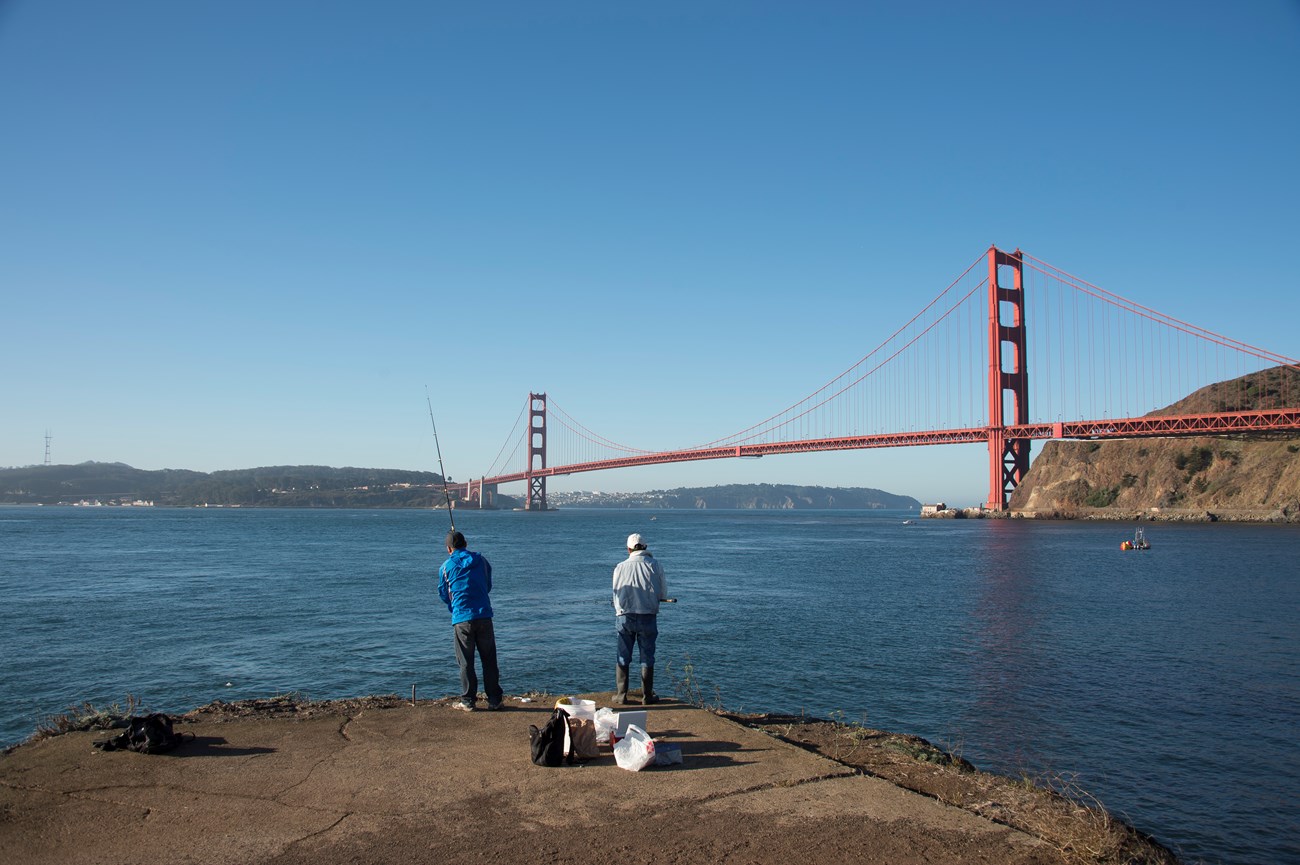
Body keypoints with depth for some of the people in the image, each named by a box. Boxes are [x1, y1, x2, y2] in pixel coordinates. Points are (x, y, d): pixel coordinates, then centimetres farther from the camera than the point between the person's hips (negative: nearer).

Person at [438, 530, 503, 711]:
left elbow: (443, 594, 12)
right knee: (489, 660, 8)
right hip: (484, 617, 2)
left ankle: (468, 701, 11)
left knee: (466, 662, 7)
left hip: (461, 619, -2)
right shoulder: (481, 561, 6)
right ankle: (494, 700, 11)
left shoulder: (445, 567, 0)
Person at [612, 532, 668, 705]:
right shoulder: (655, 566, -2)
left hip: (624, 617, 1)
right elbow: (663, 594, 1)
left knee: (623, 657, 10)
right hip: (648, 617, -1)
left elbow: (616, 592, 8)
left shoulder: (620, 567, 1)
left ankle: (621, 695, 12)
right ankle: (647, 696, 11)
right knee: (647, 657, 7)